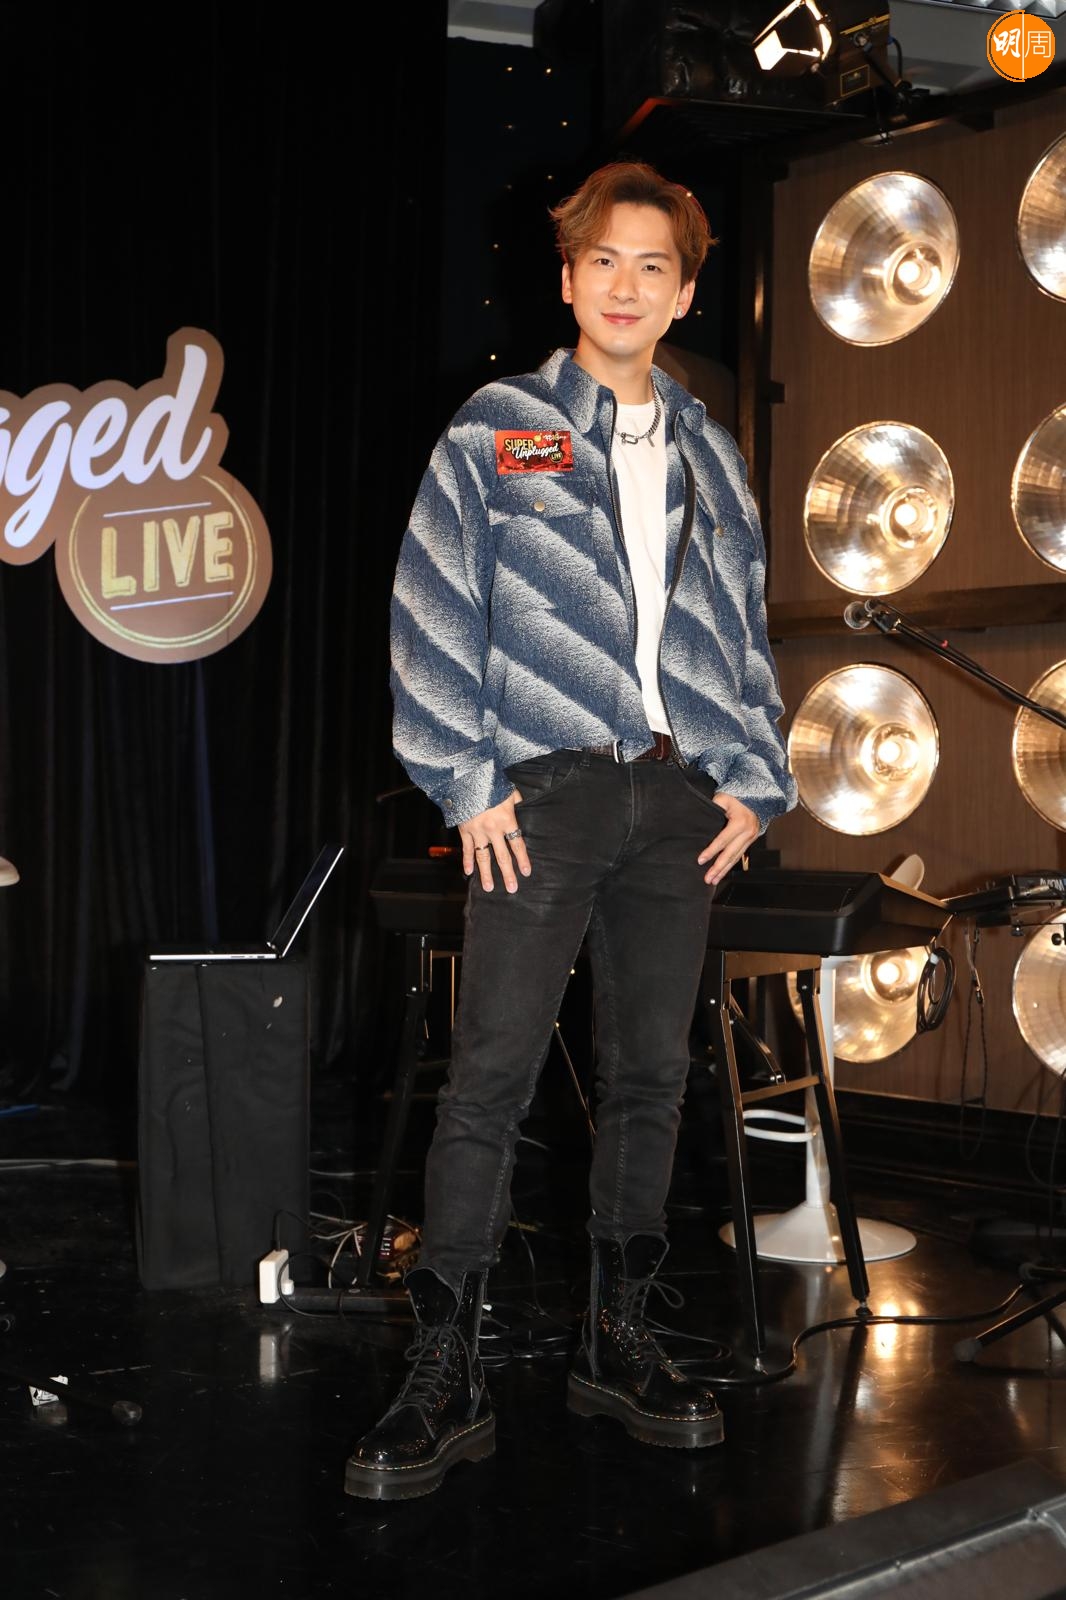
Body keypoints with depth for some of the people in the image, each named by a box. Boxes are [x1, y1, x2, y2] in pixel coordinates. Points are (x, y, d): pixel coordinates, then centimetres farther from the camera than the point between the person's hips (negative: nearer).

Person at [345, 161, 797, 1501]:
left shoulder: (712, 458, 18)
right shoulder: (495, 431, 5)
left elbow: (745, 632, 20)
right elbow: (435, 612, -1)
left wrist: (753, 781, 8)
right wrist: (470, 785, -9)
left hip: (679, 801, 4)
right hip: (544, 790, -4)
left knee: (651, 1074, 8)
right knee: (491, 1077, -7)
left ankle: (618, 1341, 20)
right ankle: (444, 1379, -1)